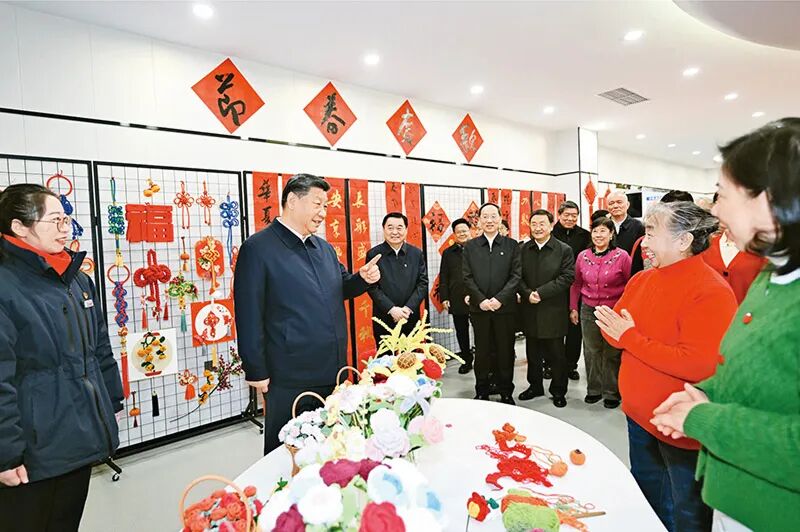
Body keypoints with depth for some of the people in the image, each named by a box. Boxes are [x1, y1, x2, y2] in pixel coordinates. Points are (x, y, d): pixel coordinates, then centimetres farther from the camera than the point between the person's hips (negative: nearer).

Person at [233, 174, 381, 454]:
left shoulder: (325, 248, 10)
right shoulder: (258, 248, -11)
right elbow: (249, 315, -12)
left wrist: (363, 278, -1)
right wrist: (257, 373, -12)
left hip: (333, 372, 7)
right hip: (289, 379, -6)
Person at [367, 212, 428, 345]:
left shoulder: (416, 253, 4)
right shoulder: (373, 254, -3)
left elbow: (423, 283, 1)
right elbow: (372, 287, -6)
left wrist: (408, 308, -11)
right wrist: (391, 309, -15)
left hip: (411, 318, 2)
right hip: (384, 319, -2)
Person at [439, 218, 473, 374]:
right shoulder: (448, 253, 9)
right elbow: (443, 278, 8)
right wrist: (444, 298, 1)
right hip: (457, 300, 3)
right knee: (461, 331, 12)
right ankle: (466, 360, 26)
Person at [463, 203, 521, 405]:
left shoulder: (511, 245, 4)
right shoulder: (470, 246, 6)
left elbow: (516, 276, -3)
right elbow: (467, 277, 1)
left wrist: (500, 299, -14)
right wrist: (481, 300, -11)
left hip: (504, 307, 0)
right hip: (479, 307, 1)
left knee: (505, 350, 7)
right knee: (482, 351, 9)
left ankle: (506, 392, 21)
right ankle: (481, 392, 22)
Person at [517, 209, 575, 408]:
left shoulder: (564, 250, -4)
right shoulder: (523, 249, 5)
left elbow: (567, 277, -12)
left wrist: (541, 292, -18)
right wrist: (527, 293, -15)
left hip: (553, 312, -3)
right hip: (530, 311, 4)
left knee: (556, 355, 8)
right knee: (532, 354, 16)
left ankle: (558, 391, 25)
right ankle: (535, 386, 33)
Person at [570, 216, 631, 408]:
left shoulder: (622, 256, -6)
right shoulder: (583, 256, 4)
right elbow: (576, 284, 12)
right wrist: (573, 308, 11)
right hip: (588, 311, 3)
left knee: (612, 353, 7)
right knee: (591, 351, 11)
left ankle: (612, 393, 24)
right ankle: (594, 389, 28)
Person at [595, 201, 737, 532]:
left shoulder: (711, 292, -21)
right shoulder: (643, 279, 2)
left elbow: (698, 365, -28)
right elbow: (614, 327, 4)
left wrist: (630, 338, -22)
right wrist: (616, 330, -19)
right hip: (639, 414, 7)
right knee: (646, 502, 27)